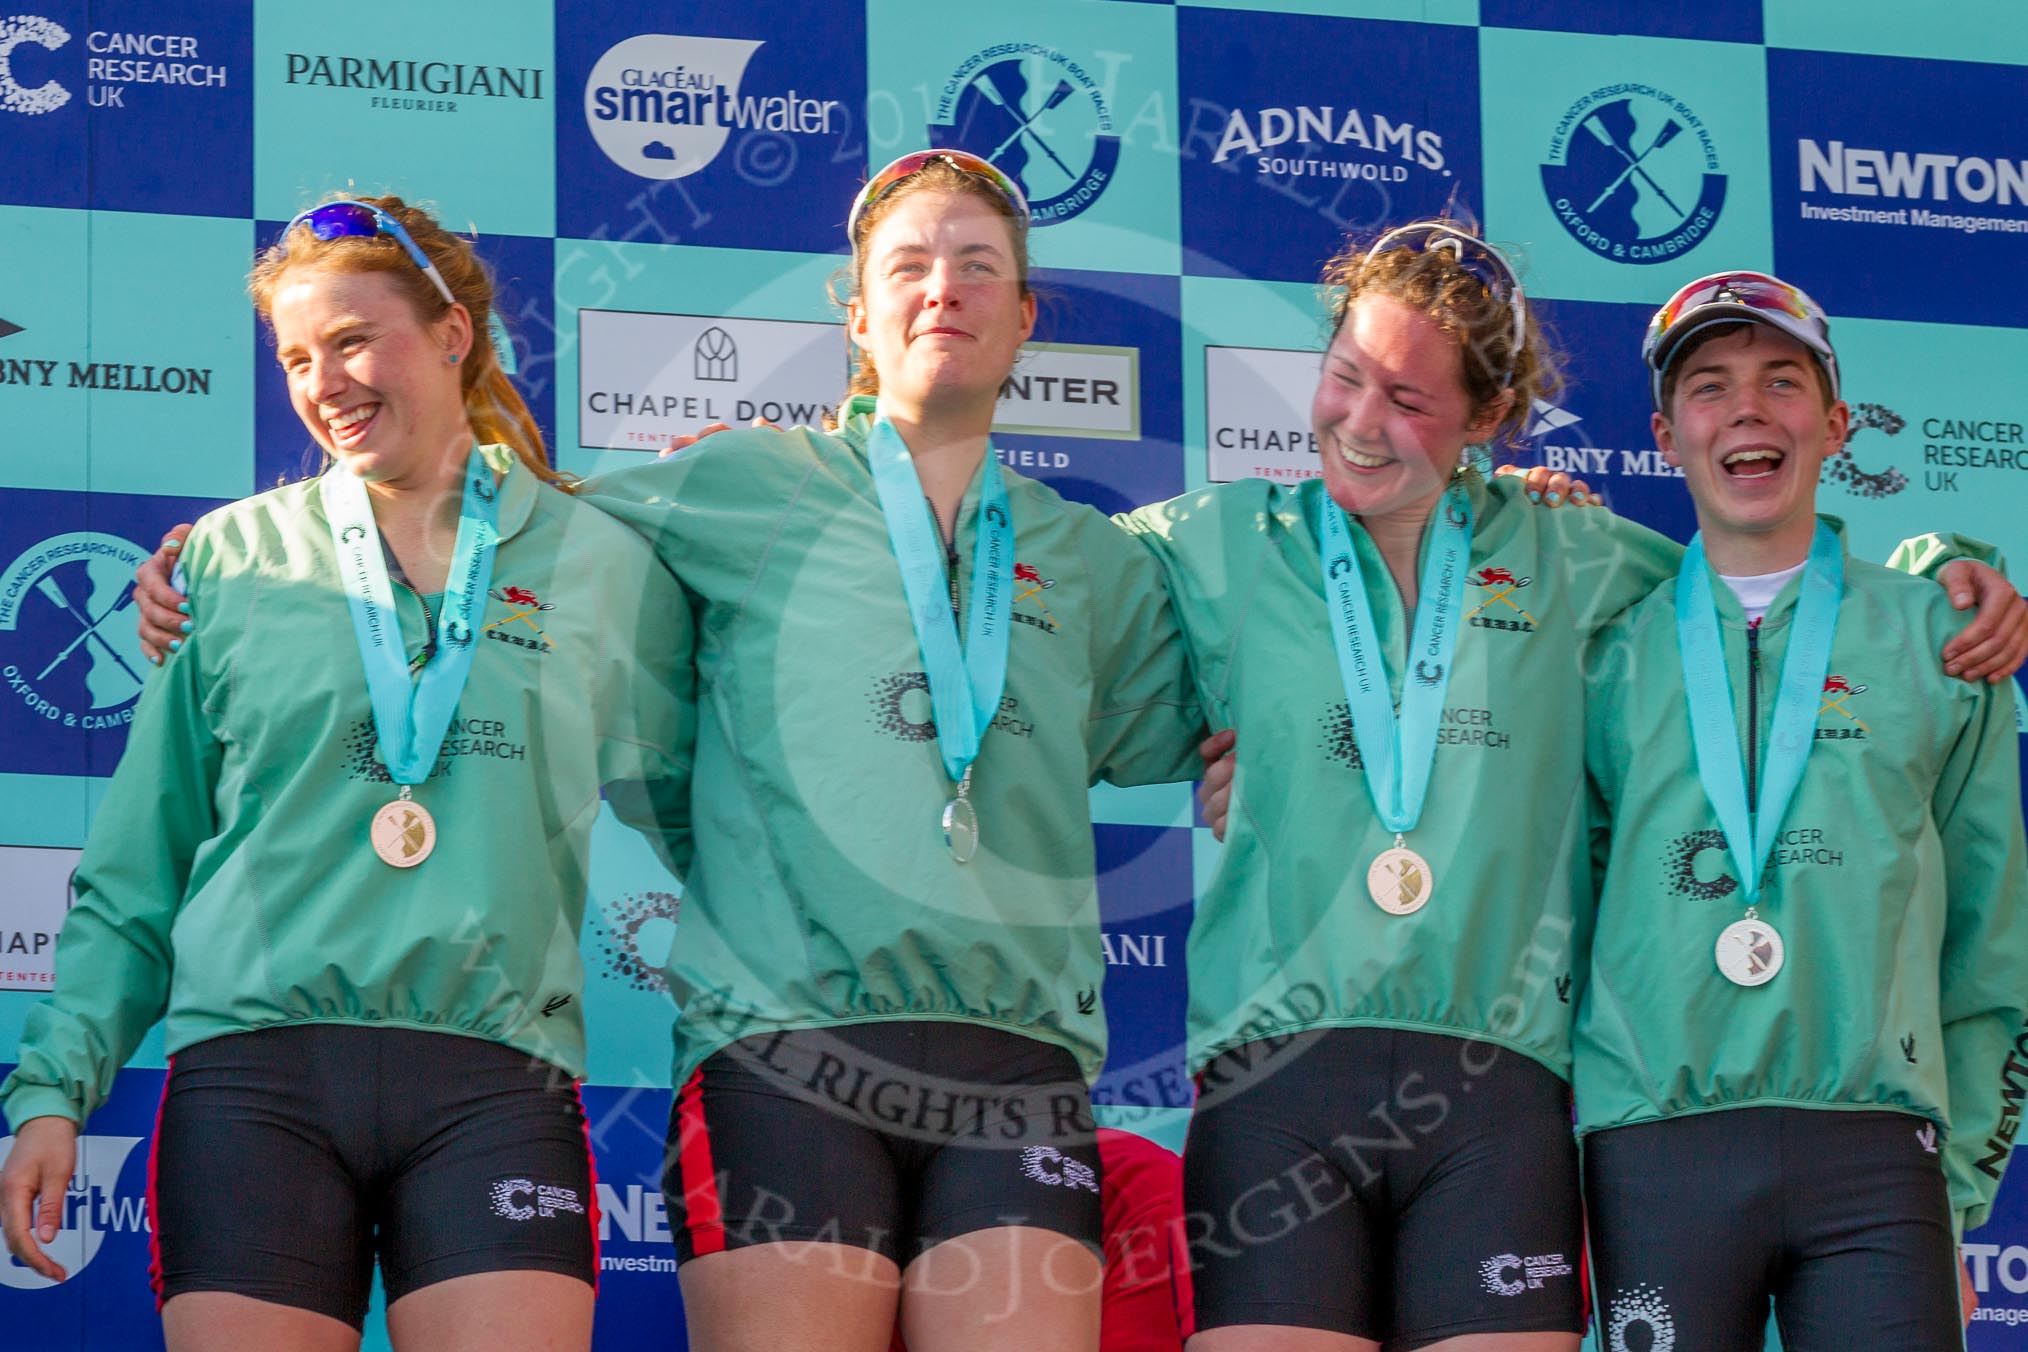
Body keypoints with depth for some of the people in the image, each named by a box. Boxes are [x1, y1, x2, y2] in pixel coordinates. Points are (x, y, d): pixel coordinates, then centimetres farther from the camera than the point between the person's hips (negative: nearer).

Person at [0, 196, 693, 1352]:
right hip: (253, 1073, 1)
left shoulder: (610, 570, 11)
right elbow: (134, 877, 13)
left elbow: (716, 832, 18)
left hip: (498, 1083, 0)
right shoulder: (234, 561, 12)